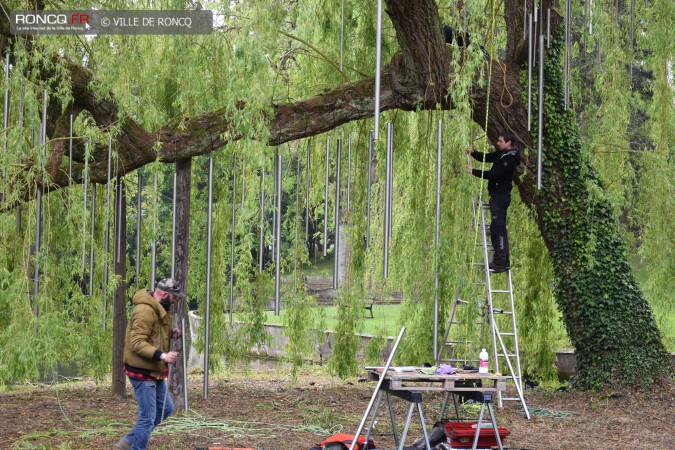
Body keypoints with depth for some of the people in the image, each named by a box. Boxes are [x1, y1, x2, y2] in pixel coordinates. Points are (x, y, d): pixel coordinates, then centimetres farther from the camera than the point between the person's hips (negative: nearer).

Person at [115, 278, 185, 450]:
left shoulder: (160, 309, 11)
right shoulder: (145, 311, -21)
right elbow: (137, 343, -27)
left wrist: (171, 333, 3)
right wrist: (162, 356, -35)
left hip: (154, 371, 10)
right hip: (142, 371, -10)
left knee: (166, 409, 17)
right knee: (148, 416, -6)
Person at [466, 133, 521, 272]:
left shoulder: (509, 159, -17)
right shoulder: (501, 154, 14)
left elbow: (494, 174, -23)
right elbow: (486, 157, 19)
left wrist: (474, 171, -18)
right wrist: (473, 152, 0)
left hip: (500, 196, -11)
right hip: (498, 195, 11)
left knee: (497, 229, -12)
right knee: (499, 229, 14)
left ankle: (500, 262, -12)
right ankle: (503, 261, 19)